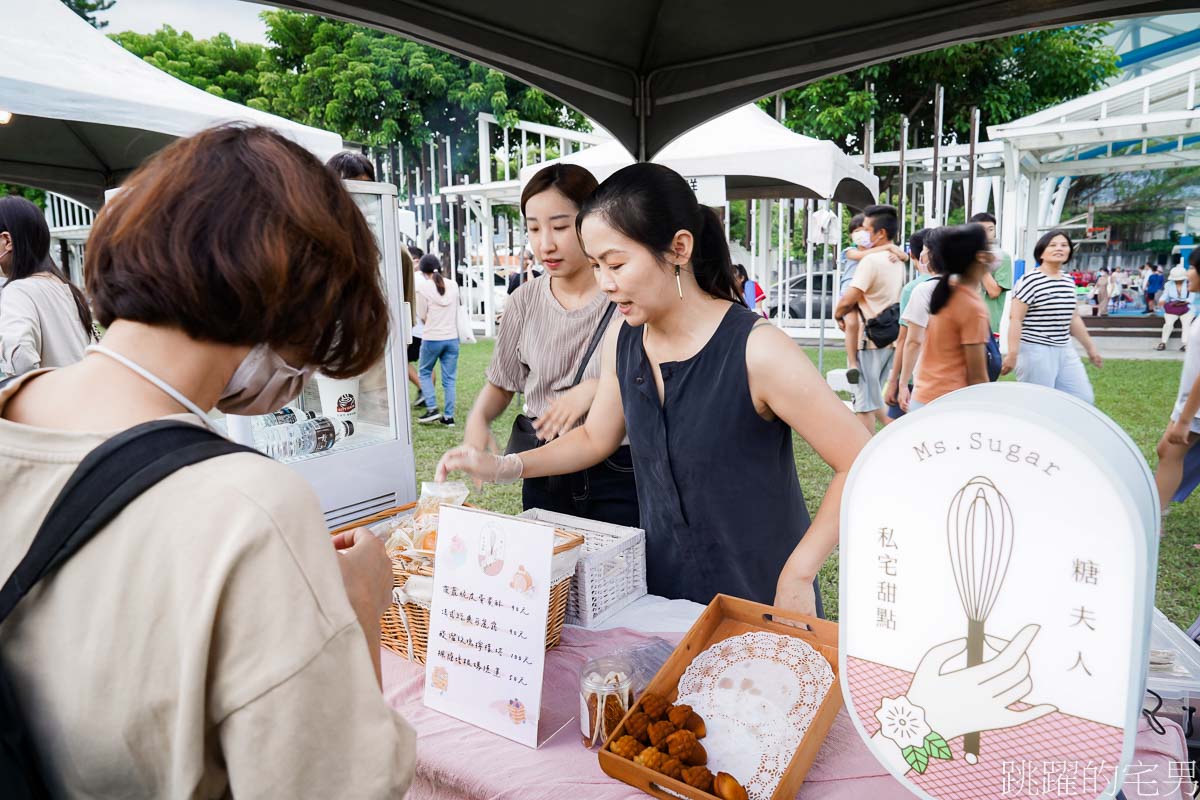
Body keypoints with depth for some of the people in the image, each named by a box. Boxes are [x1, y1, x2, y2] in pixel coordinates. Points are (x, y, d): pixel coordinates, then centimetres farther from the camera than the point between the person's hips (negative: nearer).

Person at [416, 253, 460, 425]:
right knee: (450, 378, 6)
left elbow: (422, 316, -1)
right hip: (452, 338, 3)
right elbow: (456, 310, 10)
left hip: (432, 338, -3)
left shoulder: (422, 287, -7)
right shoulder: (453, 285, 4)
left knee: (424, 372, 16)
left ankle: (432, 409, 4)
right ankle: (448, 416, 7)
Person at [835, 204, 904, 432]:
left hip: (871, 338, -9)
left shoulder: (871, 260, -17)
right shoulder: (897, 261, 12)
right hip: (892, 336, 9)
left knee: (866, 400, 0)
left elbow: (848, 300, -20)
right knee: (875, 396, 19)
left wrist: (837, 314, 0)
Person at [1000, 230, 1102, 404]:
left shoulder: (1069, 282, 13)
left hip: (1065, 351, 8)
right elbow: (1016, 320, -15)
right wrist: (1012, 354, -20)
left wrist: (1090, 347, 24)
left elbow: (1073, 318, 22)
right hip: (1035, 352, -8)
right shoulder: (1030, 280, -11)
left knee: (1084, 399, 8)